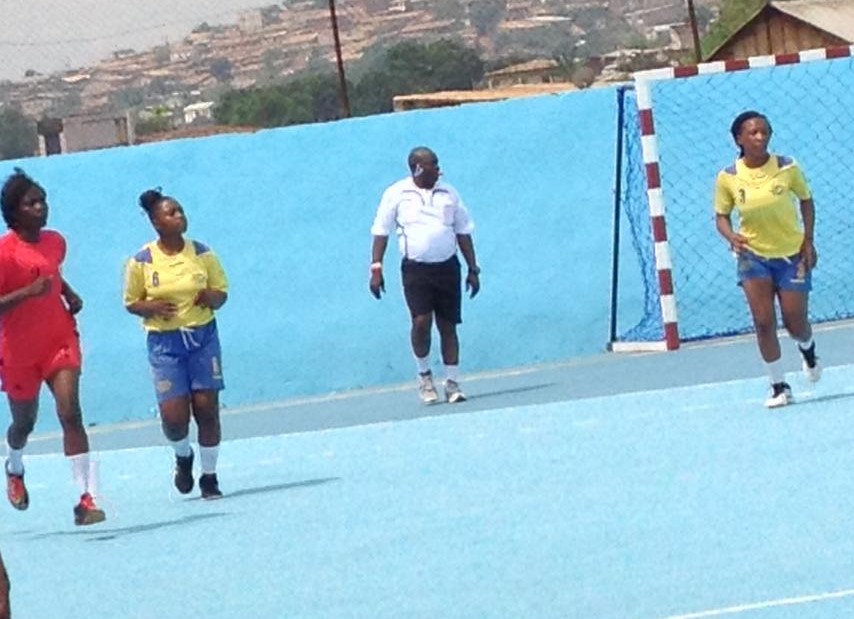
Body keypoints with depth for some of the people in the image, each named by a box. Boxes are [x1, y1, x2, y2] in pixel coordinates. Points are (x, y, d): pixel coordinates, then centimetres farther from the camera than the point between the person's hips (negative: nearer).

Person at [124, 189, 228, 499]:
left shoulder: (202, 253, 3)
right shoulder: (141, 261, -3)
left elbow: (222, 292, 11)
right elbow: (131, 302, 5)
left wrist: (212, 297, -12)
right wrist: (152, 307, -16)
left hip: (203, 337, 2)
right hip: (165, 343, -2)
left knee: (206, 408, -2)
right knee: (173, 416, -9)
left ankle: (209, 476, 12)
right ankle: (183, 456, 25)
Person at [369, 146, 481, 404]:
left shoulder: (448, 194, 11)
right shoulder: (397, 194, 2)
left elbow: (463, 232, 15)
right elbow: (381, 231, 2)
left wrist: (473, 269, 11)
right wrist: (376, 268, -6)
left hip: (447, 267, 3)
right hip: (416, 269, -3)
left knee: (448, 325, 2)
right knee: (421, 320, -17)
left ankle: (452, 383, 8)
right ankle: (424, 375, 5)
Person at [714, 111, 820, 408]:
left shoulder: (787, 168, -11)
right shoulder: (727, 178, -10)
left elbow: (806, 201, 2)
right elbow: (721, 216, 1)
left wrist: (808, 241, -6)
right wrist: (731, 236, -20)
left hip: (792, 254, 0)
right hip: (753, 255, 0)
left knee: (795, 324, 3)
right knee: (764, 322, -9)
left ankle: (808, 350, 41)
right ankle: (779, 387, 4)